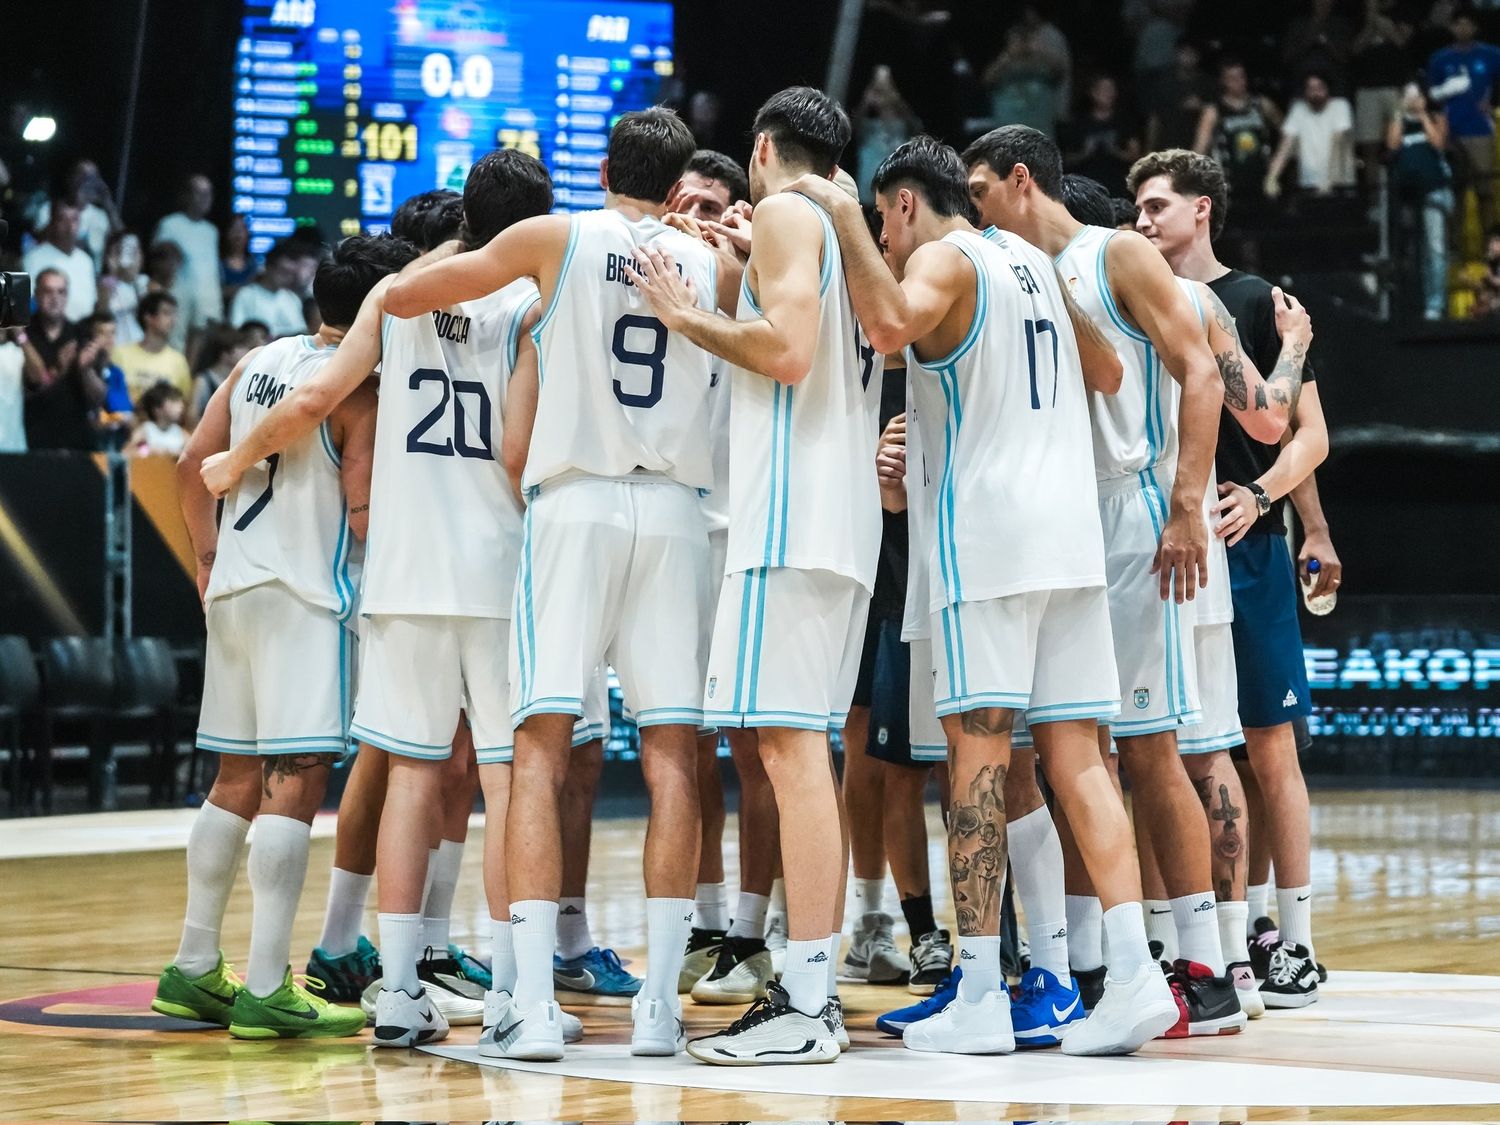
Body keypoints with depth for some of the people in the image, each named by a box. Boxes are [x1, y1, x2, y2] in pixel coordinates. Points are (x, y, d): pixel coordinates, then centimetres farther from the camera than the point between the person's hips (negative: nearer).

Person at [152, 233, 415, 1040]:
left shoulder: (257, 363, 11)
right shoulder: (359, 390, -10)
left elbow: (194, 465, 11)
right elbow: (364, 517, -14)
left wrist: (208, 560, 17)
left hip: (234, 586, 8)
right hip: (305, 591, -8)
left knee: (238, 781, 16)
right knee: (297, 782, -9)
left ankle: (194, 971, 21)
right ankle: (266, 990, -13)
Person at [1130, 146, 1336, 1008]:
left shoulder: (1258, 303, 1)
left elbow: (1310, 433, -2)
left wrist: (1260, 496, -19)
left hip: (1246, 549, -4)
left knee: (1269, 748, -3)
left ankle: (1297, 943, 2)